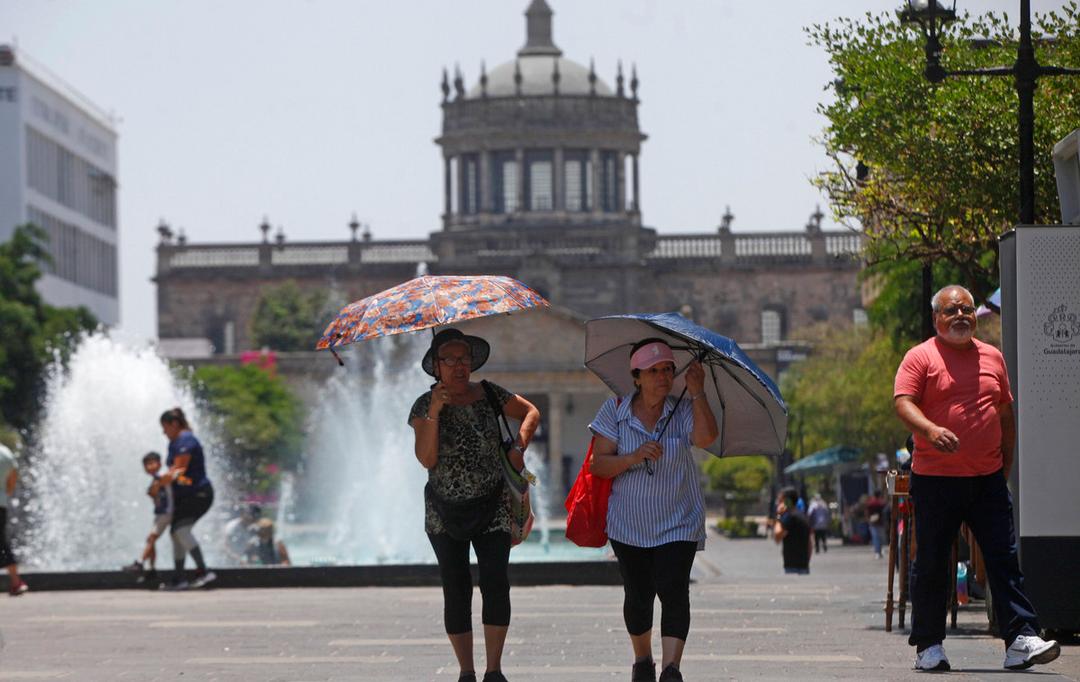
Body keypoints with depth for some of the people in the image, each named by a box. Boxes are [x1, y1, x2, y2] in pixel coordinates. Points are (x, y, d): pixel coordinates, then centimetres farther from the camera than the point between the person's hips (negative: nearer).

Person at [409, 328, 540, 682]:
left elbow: (531, 412, 16)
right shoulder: (424, 406, -2)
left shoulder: (489, 395, 2)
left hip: (492, 505, 0)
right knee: (456, 589, 0)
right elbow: (426, 459, -13)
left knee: (496, 583, -11)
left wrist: (519, 446, 1)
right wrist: (434, 412, -20)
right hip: (445, 512, 0)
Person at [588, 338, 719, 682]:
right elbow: (598, 464, -7)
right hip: (630, 523, 1)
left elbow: (706, 437, -25)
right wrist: (634, 457, -23)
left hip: (678, 524, -1)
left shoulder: (683, 411, -4)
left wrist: (697, 393, -25)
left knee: (673, 591, -16)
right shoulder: (615, 411, -3)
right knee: (638, 595, 8)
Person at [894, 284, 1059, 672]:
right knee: (931, 564, 2)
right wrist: (930, 430, -31)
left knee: (1004, 559, -4)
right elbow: (903, 403, -12)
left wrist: (1006, 462, 18)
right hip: (935, 478, -4)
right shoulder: (921, 357, 0)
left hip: (988, 479, 4)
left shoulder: (992, 358, 15)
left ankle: (1021, 640, -8)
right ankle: (928, 646, 10)